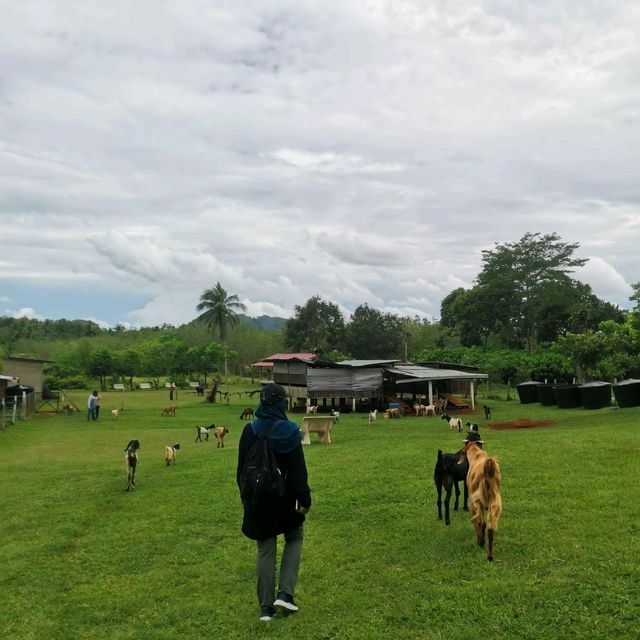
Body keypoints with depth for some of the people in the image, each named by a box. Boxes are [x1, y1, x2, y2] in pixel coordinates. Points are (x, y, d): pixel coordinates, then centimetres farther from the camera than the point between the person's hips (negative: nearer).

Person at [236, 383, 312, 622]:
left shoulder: (250, 431, -5)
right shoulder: (289, 431, -15)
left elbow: (242, 469, 2)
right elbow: (298, 470, -14)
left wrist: (247, 498, 13)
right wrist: (304, 499, -8)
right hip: (285, 498, -2)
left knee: (265, 550, 13)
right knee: (294, 539, 20)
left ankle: (266, 607, 16)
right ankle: (285, 594, 9)